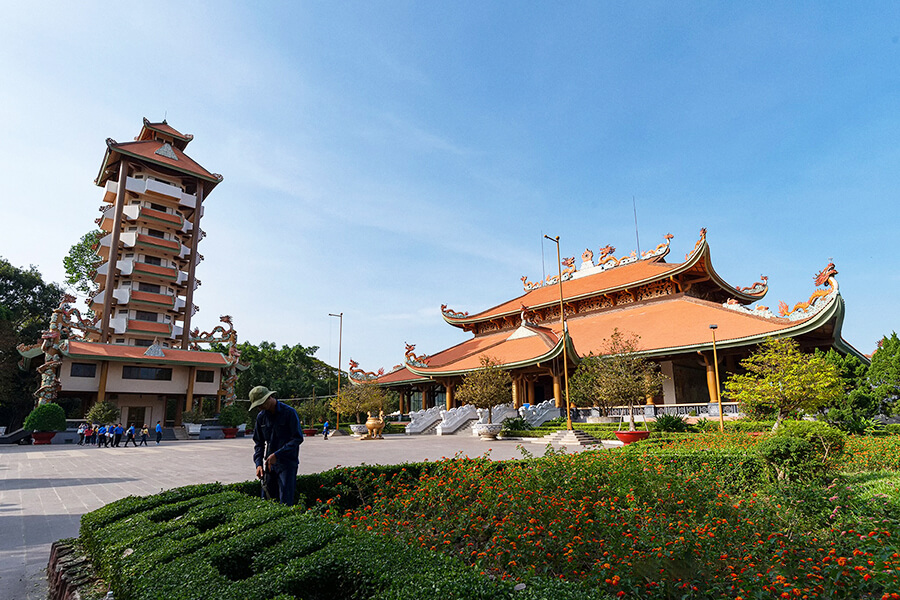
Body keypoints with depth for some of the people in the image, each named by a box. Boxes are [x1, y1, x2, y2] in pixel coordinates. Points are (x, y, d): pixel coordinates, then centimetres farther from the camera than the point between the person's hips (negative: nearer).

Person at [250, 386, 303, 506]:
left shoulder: (289, 412, -11)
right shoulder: (261, 416, 7)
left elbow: (298, 438, -13)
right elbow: (258, 442, 13)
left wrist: (277, 455, -19)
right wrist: (258, 463, -1)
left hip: (287, 463, -6)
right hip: (269, 463, 6)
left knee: (285, 502, -7)